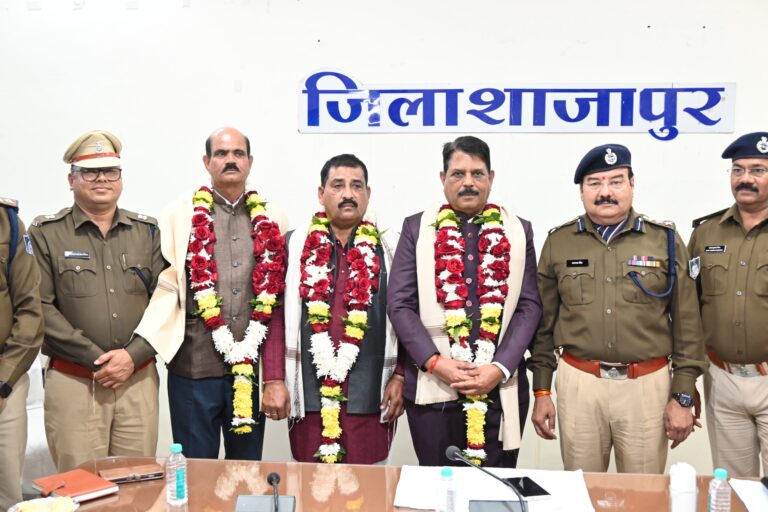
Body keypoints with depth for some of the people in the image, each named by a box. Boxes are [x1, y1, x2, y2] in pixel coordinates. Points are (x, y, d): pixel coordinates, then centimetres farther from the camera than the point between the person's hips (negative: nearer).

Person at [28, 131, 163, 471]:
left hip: (139, 378, 2)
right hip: (72, 381, -2)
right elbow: (40, 307, -4)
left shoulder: (147, 231, 10)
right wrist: (94, 358, -10)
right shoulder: (45, 233, 3)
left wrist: (133, 355, -7)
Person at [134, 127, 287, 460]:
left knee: (248, 466, 13)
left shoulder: (270, 221, 8)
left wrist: (275, 375, 1)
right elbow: (164, 285, 0)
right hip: (194, 366, -2)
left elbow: (275, 302, 7)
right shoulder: (181, 214, 3)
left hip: (253, 368, 2)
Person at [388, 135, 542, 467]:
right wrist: (435, 362, -12)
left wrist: (500, 368, -11)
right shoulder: (416, 228, 6)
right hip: (432, 386, 0)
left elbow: (529, 306, 2)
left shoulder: (519, 232, 8)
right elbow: (400, 305, 0)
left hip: (501, 388, 1)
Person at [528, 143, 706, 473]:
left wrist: (683, 396, -1)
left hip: (647, 385, 0)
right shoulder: (558, 242, 4)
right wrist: (541, 391, 5)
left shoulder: (665, 241, 1)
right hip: (578, 383, 1)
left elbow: (686, 324, 2)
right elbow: (544, 321, 7)